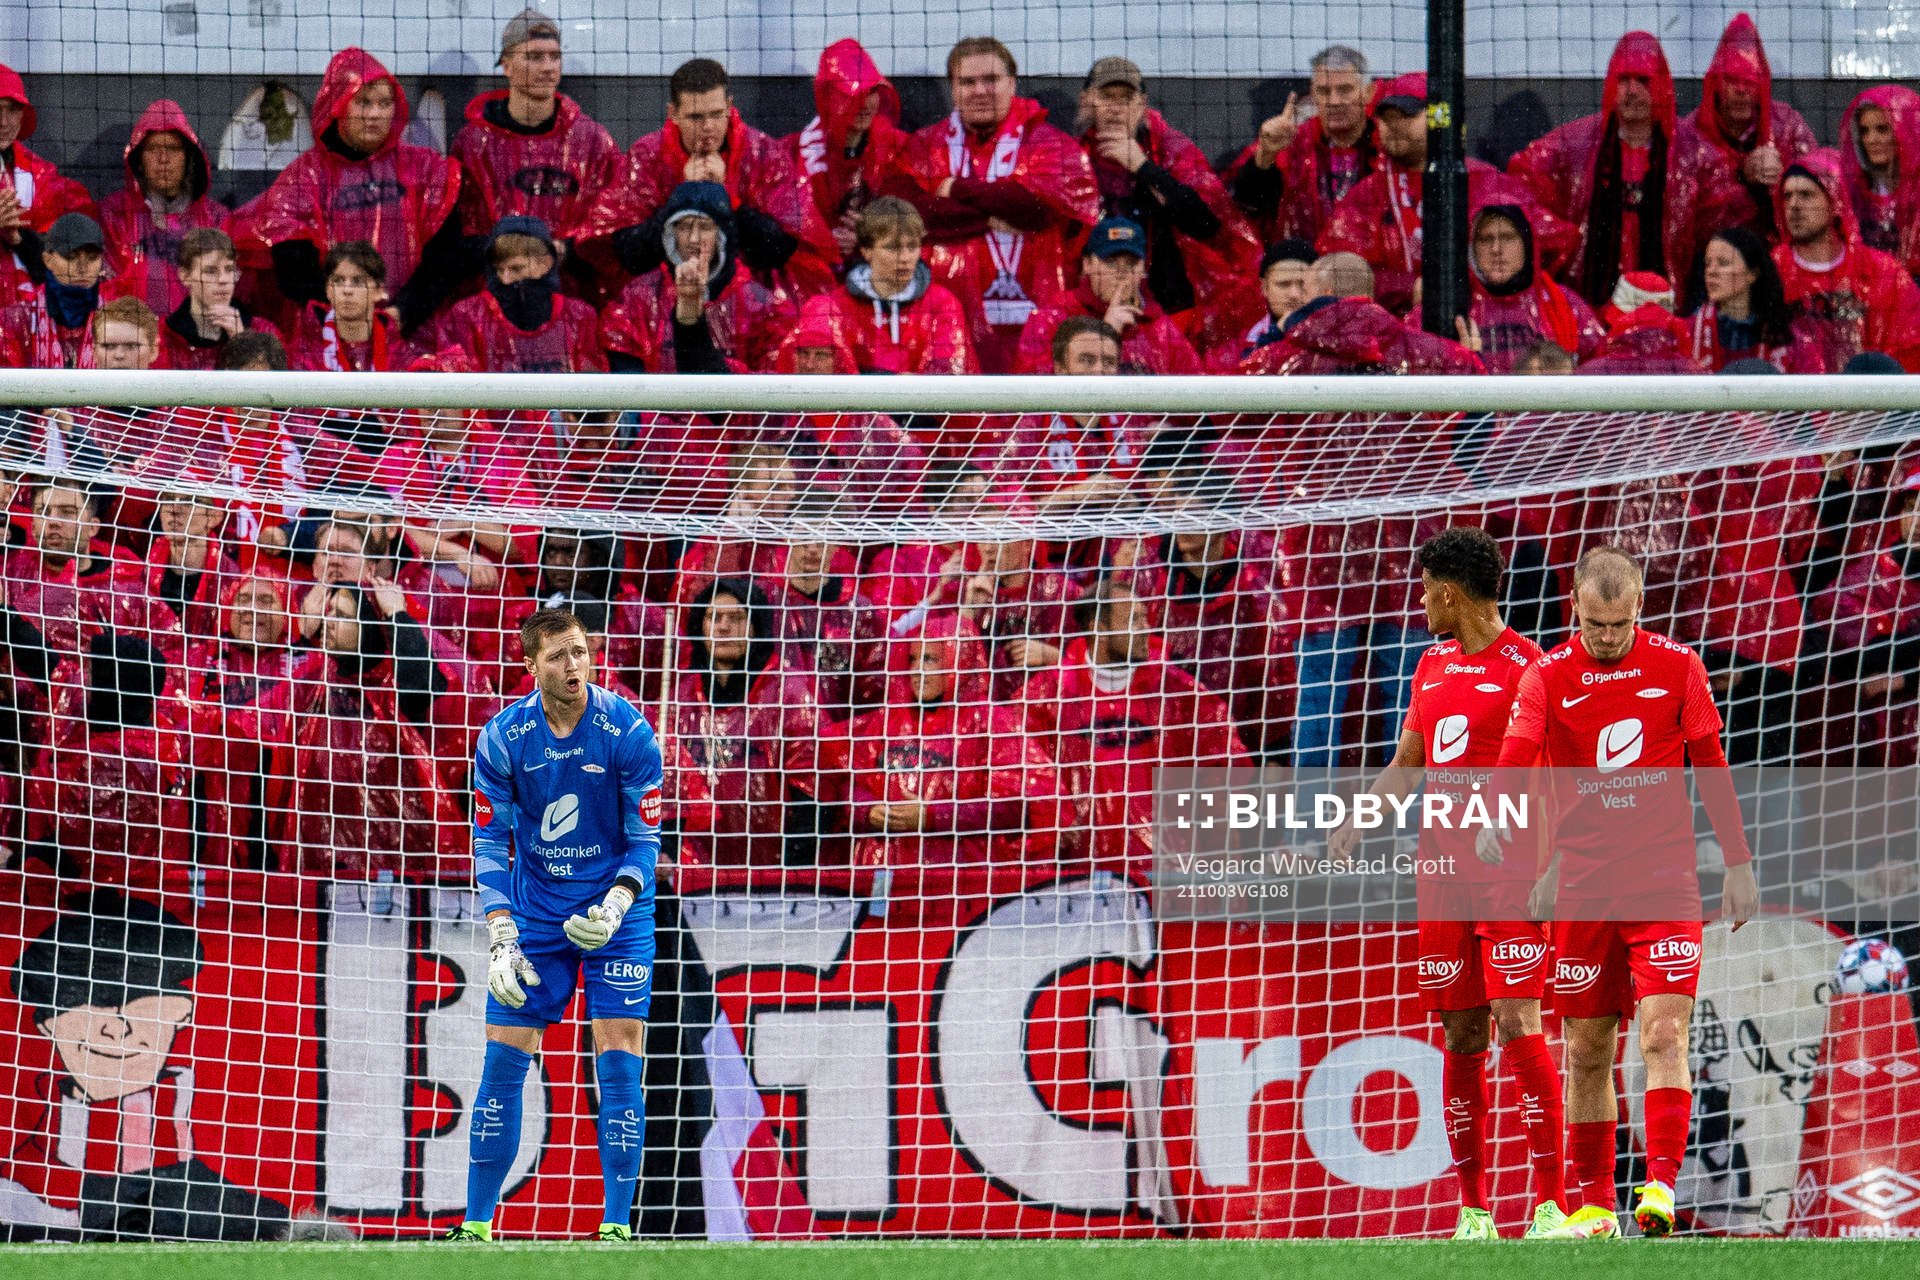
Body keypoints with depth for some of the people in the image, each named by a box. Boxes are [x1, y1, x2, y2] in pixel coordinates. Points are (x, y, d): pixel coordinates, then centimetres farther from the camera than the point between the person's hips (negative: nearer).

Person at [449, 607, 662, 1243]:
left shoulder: (628, 731, -13)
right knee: (504, 1060, -2)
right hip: (533, 915, 2)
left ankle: (617, 1226, -4)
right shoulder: (504, 737, -9)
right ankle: (476, 1225, 5)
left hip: (616, 912, -2)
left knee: (618, 1061, -8)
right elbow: (491, 842, -4)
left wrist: (614, 907, -25)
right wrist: (501, 938, -13)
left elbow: (645, 839, -7)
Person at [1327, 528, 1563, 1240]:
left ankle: (1551, 1203, -14)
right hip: (1442, 864, 7)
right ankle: (1473, 1210, 9)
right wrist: (1356, 823, 9)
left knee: (1517, 1025, -14)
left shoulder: (1525, 666, -6)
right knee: (1461, 1036, 6)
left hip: (1508, 864, -7)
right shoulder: (1432, 666, 16)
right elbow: (1406, 766, 24)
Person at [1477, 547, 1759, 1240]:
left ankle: (1661, 1184, -21)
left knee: (1665, 1032, -15)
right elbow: (1516, 754, -16)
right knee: (1588, 1050, 6)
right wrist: (1493, 821, -36)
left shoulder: (1677, 666, 1)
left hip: (1664, 877, -1)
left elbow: (1711, 767, 9)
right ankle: (1593, 1205, 15)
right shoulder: (1548, 676, -1)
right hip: (1583, 882, 1)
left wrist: (1738, 864, 8)